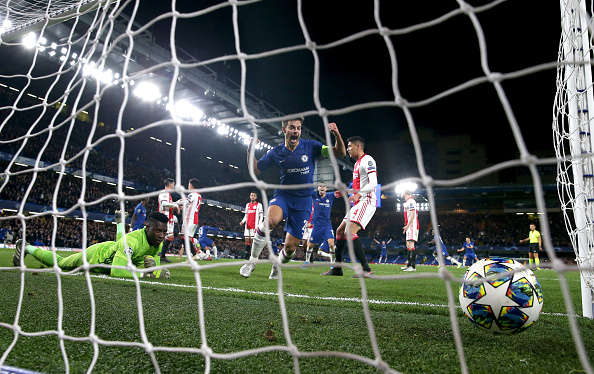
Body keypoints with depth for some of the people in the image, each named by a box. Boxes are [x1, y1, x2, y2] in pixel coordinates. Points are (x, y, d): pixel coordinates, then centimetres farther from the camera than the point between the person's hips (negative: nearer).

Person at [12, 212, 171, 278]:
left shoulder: (158, 243, -20)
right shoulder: (131, 240, -45)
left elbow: (156, 271, -11)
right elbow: (116, 271, -52)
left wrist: (152, 264, -35)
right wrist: (147, 274, -56)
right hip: (97, 255, -5)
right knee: (58, 262, 21)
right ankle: (25, 247, 44)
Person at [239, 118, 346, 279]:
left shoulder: (310, 146, -5)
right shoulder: (276, 153, 0)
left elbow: (339, 153, -9)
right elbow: (255, 170, 6)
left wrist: (337, 135, -28)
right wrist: (250, 151, -11)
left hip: (303, 201, 0)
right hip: (283, 195, 0)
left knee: (290, 247, -2)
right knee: (270, 220, -35)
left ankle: (276, 268, 32)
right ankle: (252, 260, -14)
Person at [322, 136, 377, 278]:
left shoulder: (367, 160, -9)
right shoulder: (357, 163, 23)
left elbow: (373, 184, -21)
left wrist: (359, 194, -35)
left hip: (366, 201, -11)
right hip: (358, 203, 11)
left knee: (350, 232, -23)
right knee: (340, 231, 12)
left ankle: (367, 269, -22)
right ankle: (337, 268, 20)